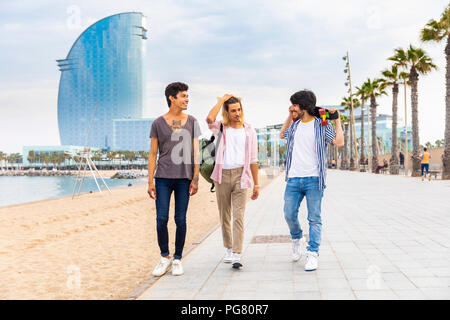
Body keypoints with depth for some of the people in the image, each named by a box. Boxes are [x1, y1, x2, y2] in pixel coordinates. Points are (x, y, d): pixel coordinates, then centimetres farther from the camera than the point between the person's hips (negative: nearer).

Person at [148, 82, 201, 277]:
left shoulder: (192, 122, 8)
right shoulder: (158, 123, 4)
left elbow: (196, 153, 7)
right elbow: (153, 154, 5)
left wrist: (195, 179, 0)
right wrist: (150, 182, -2)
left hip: (184, 178, 1)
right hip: (163, 178, -1)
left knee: (181, 220, 3)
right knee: (161, 219, -3)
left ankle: (177, 260, 15)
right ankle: (165, 257, 15)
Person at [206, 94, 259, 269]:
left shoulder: (249, 131, 9)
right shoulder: (221, 128, 7)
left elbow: (253, 160, 11)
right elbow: (209, 119, -19)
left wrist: (256, 184, 10)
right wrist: (221, 100, -5)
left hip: (240, 175, -1)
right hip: (222, 176, 1)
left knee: (238, 216, -10)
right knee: (224, 216, 8)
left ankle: (236, 255, -14)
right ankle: (229, 249, 23)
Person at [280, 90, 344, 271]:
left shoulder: (321, 125, 0)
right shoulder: (295, 125, 16)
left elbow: (339, 142, -11)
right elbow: (282, 135, 36)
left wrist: (337, 120, -6)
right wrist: (290, 116, 27)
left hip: (313, 179, -5)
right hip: (293, 179, 5)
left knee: (314, 218, -2)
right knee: (289, 215, 4)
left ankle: (313, 253, 3)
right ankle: (297, 239, 31)